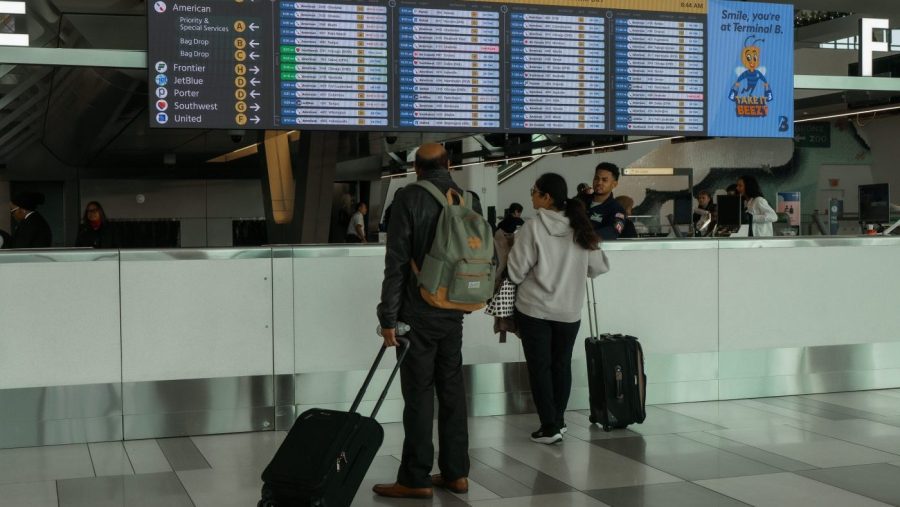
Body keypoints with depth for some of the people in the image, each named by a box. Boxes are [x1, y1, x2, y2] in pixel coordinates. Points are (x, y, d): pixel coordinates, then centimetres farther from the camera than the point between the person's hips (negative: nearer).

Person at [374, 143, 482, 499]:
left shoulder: (410, 198, -9)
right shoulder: (470, 201, 6)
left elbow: (397, 261, -12)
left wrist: (389, 317, -9)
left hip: (418, 313, -5)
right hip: (453, 312, 5)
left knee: (419, 394, -1)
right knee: (452, 390, 12)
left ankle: (416, 479, 4)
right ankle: (455, 473, 17)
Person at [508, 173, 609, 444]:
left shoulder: (534, 227, -14)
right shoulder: (580, 227, -2)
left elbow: (516, 271, -12)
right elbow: (599, 267, 4)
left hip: (534, 309, -4)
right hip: (569, 310, 4)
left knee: (540, 367, 5)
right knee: (562, 365, 17)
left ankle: (550, 427, 5)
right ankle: (558, 421, 24)